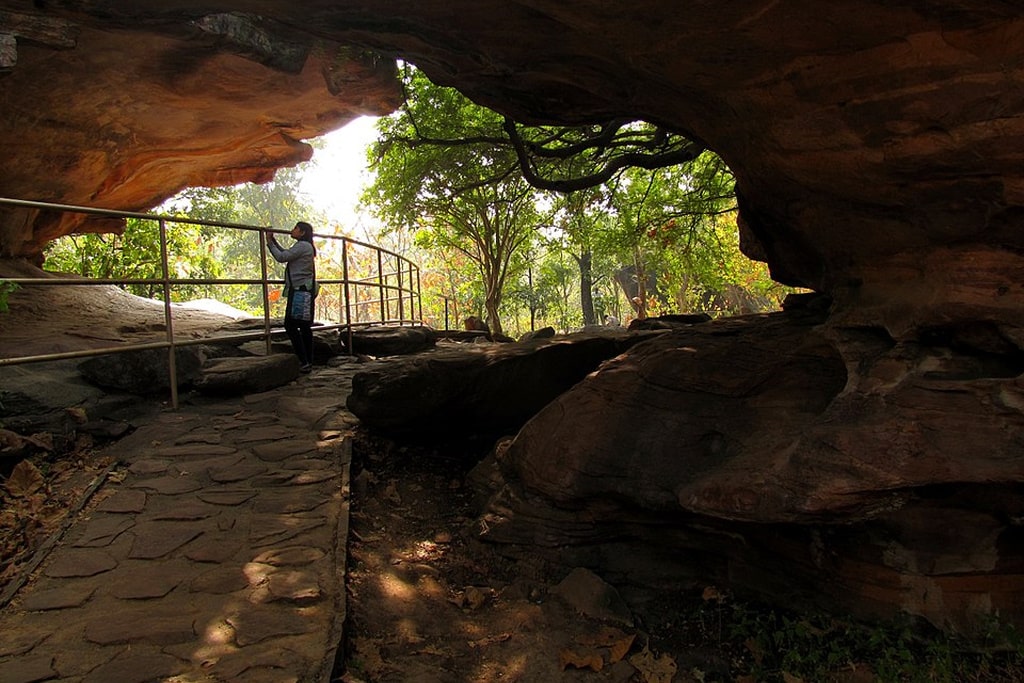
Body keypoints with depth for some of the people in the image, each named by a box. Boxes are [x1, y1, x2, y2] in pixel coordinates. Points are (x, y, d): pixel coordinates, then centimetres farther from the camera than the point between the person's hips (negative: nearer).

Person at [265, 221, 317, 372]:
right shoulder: (304, 247, 20)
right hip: (303, 290, 10)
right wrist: (273, 239, 27)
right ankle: (308, 362, 11)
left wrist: (269, 242, -1)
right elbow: (285, 253, 33)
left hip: (300, 290, -10)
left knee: (291, 325, -11)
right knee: (304, 326, 9)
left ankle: (304, 362, -13)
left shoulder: (302, 246, -11)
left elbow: (281, 257, -14)